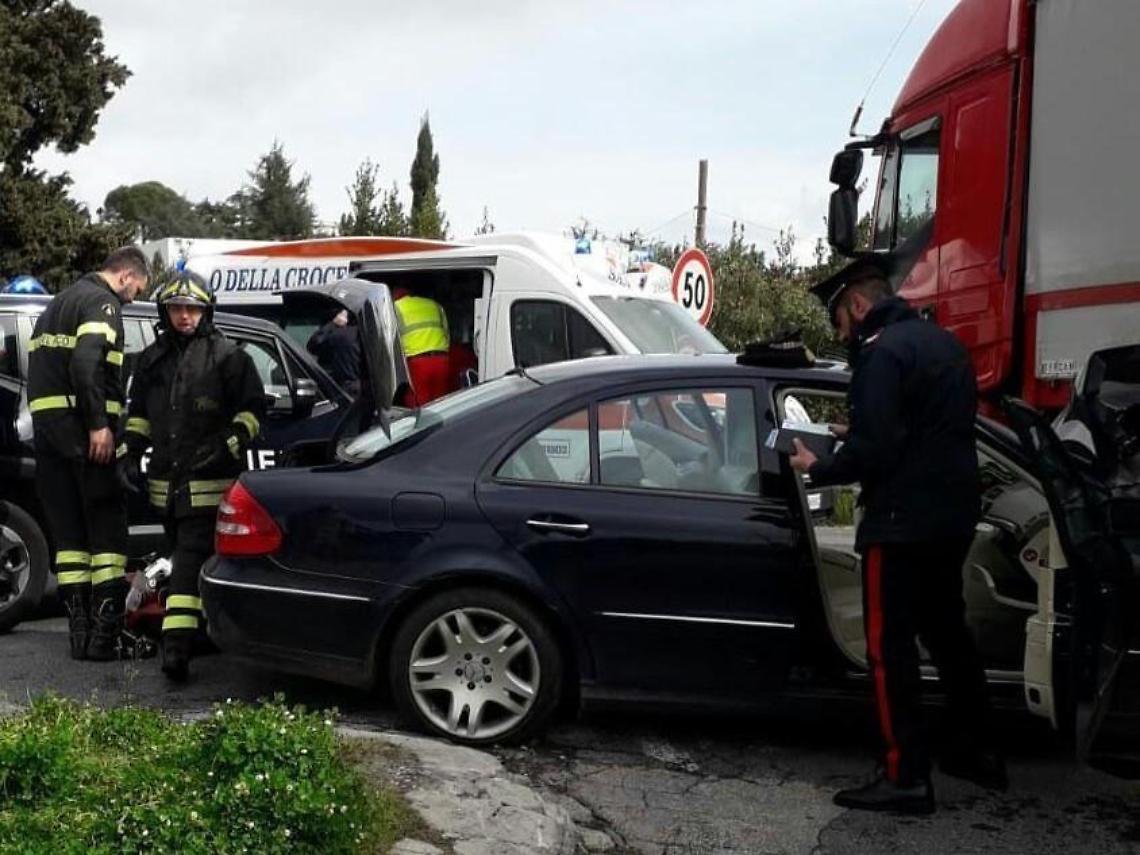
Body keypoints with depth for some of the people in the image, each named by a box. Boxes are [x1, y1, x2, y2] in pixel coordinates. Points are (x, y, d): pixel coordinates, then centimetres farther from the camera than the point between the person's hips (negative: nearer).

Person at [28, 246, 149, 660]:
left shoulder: (61, 301, 24)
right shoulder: (102, 302, -6)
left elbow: (43, 365, 23)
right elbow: (86, 361, -21)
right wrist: (100, 424, -22)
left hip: (45, 420, 9)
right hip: (81, 426, -9)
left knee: (67, 528, 10)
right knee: (107, 524, -4)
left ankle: (80, 628, 11)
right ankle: (106, 630, -8)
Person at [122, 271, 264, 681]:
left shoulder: (227, 356, -4)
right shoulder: (152, 359, 14)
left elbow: (252, 408, -2)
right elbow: (138, 413, 23)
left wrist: (231, 443, -15)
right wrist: (131, 454, 11)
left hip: (209, 480, -6)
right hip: (166, 479, 6)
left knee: (190, 559, -14)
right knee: (185, 557, 16)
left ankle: (177, 644, -20)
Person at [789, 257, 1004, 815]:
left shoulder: (881, 352, -16)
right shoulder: (943, 343, 15)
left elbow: (873, 451, -23)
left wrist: (816, 469, -7)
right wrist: (856, 435, 19)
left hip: (904, 520, -9)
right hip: (955, 513, 10)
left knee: (890, 647, -3)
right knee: (947, 629, 21)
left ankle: (906, 778, 0)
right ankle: (975, 751, 31)